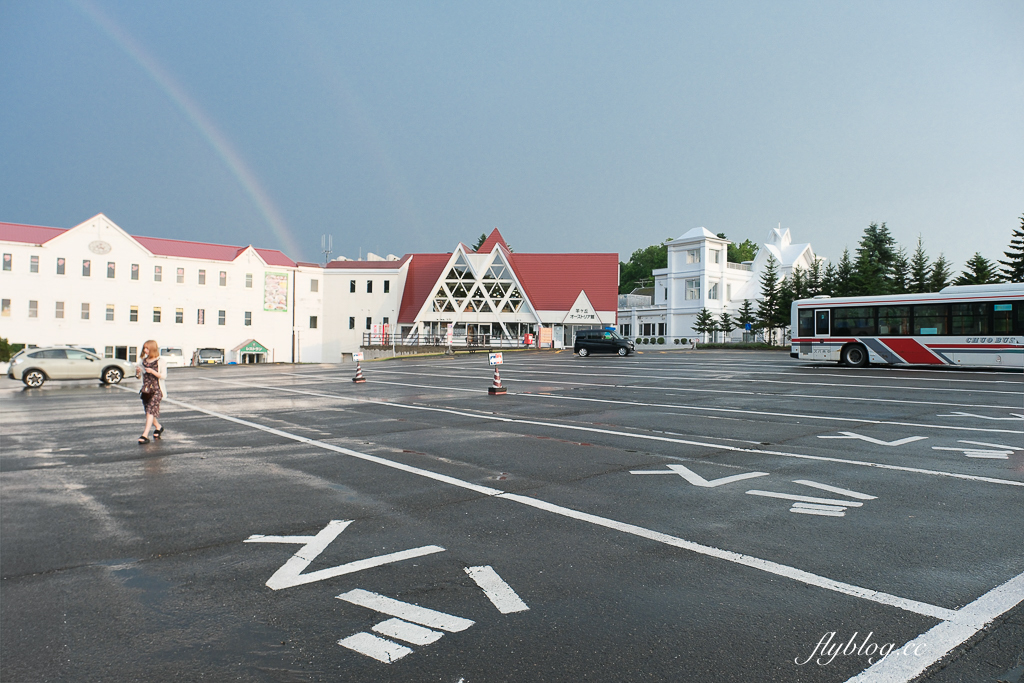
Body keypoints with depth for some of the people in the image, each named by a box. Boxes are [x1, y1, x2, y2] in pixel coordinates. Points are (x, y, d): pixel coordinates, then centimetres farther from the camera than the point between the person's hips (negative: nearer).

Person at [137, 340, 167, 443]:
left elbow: (164, 376, -10)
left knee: (150, 411, -17)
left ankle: (145, 435, -20)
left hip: (156, 390, -6)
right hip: (146, 389, 6)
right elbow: (138, 376, 15)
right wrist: (137, 372, -7)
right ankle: (158, 427, 39)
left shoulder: (160, 361, -4)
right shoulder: (143, 360, 11)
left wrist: (152, 371, -21)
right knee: (148, 412, 13)